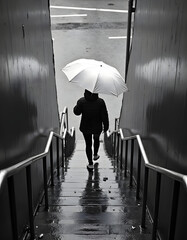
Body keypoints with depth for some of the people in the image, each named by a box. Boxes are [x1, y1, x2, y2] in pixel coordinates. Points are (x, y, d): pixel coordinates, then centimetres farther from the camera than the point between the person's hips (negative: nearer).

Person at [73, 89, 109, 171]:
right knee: (96, 140, 30)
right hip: (97, 127, 1)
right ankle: (95, 155, 52)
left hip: (85, 128, 0)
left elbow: (76, 112, -5)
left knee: (88, 144, 14)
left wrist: (77, 105, 14)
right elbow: (104, 116, -14)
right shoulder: (100, 102, -22)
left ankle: (90, 164, 21)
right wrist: (106, 126, 1)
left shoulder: (81, 101, -21)